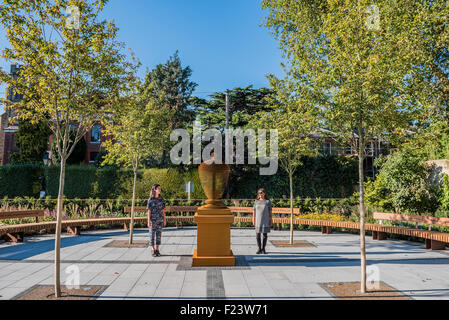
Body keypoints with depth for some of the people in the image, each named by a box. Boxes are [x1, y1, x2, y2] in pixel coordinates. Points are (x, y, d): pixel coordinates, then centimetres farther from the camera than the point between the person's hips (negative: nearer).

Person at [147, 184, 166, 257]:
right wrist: (148, 221, -10)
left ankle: (157, 250, 14)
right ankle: (153, 250, 14)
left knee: (159, 234, 5)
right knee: (152, 235, 4)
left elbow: (163, 210, 9)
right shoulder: (150, 199, -6)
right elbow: (149, 211, -6)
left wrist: (164, 220, 7)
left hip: (160, 219, 3)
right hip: (153, 219, -3)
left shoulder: (161, 199, 5)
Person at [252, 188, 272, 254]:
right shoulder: (256, 201, 7)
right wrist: (253, 220, 5)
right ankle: (259, 249, 13)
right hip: (258, 220, 1)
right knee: (258, 235, 1)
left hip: (265, 220, -1)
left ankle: (263, 249, 13)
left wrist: (271, 220, -2)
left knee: (265, 234, 2)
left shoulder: (268, 201, 2)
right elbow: (254, 211, 9)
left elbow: (270, 211, 2)